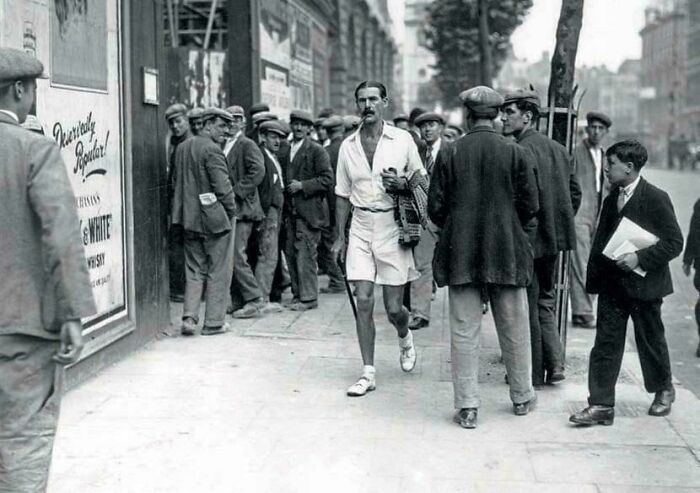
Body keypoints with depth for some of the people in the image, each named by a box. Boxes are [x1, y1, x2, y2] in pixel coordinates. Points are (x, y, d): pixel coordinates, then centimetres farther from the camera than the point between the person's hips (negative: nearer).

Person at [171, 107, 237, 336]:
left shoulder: (183, 147, 9)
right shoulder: (212, 149, -15)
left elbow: (179, 181, 13)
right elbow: (222, 186, -18)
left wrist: (188, 208, 16)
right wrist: (231, 211, -4)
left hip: (190, 217, 7)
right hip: (214, 218, -7)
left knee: (194, 270, 14)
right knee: (218, 272, 4)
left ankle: (189, 317, 5)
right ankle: (213, 323, 9)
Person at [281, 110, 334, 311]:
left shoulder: (316, 151, -4)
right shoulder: (287, 151, 16)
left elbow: (327, 179, -10)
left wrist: (303, 185, -16)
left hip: (309, 210, -7)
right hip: (290, 211, 7)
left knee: (305, 254, -7)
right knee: (291, 253, 8)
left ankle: (308, 298, 0)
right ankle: (297, 294, 18)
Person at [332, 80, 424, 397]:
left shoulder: (403, 140, -1)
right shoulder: (348, 145, 7)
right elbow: (342, 195, 12)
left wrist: (403, 184, -15)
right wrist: (340, 237, 10)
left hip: (392, 228, -2)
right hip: (360, 229, 2)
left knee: (393, 308, 2)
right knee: (363, 301, -3)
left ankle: (405, 338, 37)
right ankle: (368, 373, 6)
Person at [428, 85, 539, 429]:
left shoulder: (451, 153, -6)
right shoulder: (514, 152, -4)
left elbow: (435, 207, -4)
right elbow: (530, 205, -2)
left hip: (460, 253, -1)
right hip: (507, 251, 1)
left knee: (464, 331, 4)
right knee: (514, 329, 13)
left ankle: (467, 407, 5)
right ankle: (522, 397, 27)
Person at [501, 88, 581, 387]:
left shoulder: (520, 152, -17)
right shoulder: (559, 149, 9)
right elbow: (575, 194, 13)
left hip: (528, 239, -8)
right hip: (554, 239, 8)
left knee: (527, 308, 4)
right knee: (545, 302, 20)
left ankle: (532, 374, 13)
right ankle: (554, 363, 16)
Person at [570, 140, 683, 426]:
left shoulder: (656, 199, -11)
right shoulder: (611, 199, 9)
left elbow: (674, 242, -13)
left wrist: (640, 258, -23)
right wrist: (594, 279, 7)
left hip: (644, 283, -5)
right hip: (612, 284, 5)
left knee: (650, 340, 11)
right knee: (606, 343, 0)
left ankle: (663, 390, 35)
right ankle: (601, 405, 2)